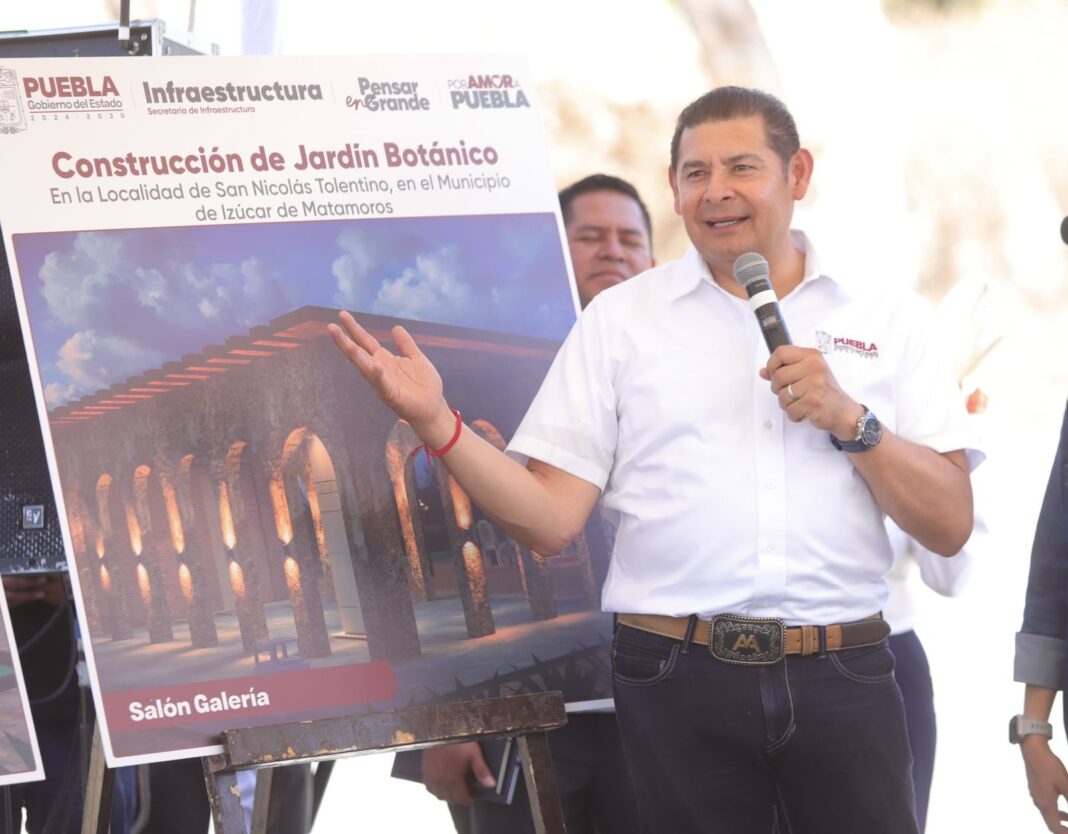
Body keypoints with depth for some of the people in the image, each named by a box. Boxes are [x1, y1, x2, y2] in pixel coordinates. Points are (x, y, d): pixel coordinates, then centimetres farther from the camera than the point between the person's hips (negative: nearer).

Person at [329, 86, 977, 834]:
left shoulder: (884, 317, 8)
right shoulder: (621, 319, 8)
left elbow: (950, 526, 3)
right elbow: (551, 520, 1)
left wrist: (849, 420, -10)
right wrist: (435, 421, -11)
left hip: (844, 680, 1)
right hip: (681, 680, 0)